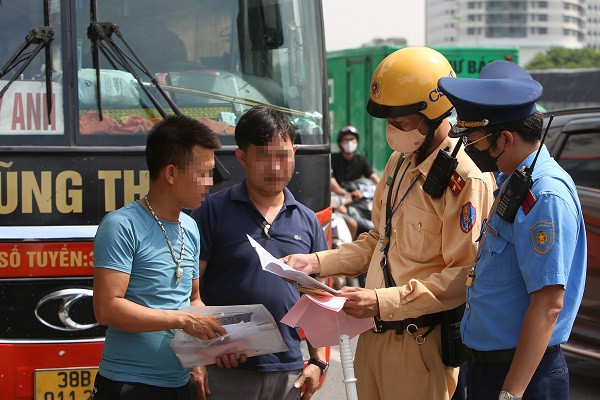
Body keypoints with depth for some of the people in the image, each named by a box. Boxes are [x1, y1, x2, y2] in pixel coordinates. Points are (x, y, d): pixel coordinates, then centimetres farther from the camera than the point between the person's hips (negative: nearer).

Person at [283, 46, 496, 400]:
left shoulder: (466, 179, -18)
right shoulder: (400, 162, 11)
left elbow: (464, 276, -21)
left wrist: (385, 301, -23)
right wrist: (317, 263, 8)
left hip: (420, 344, -8)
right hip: (375, 333, 8)